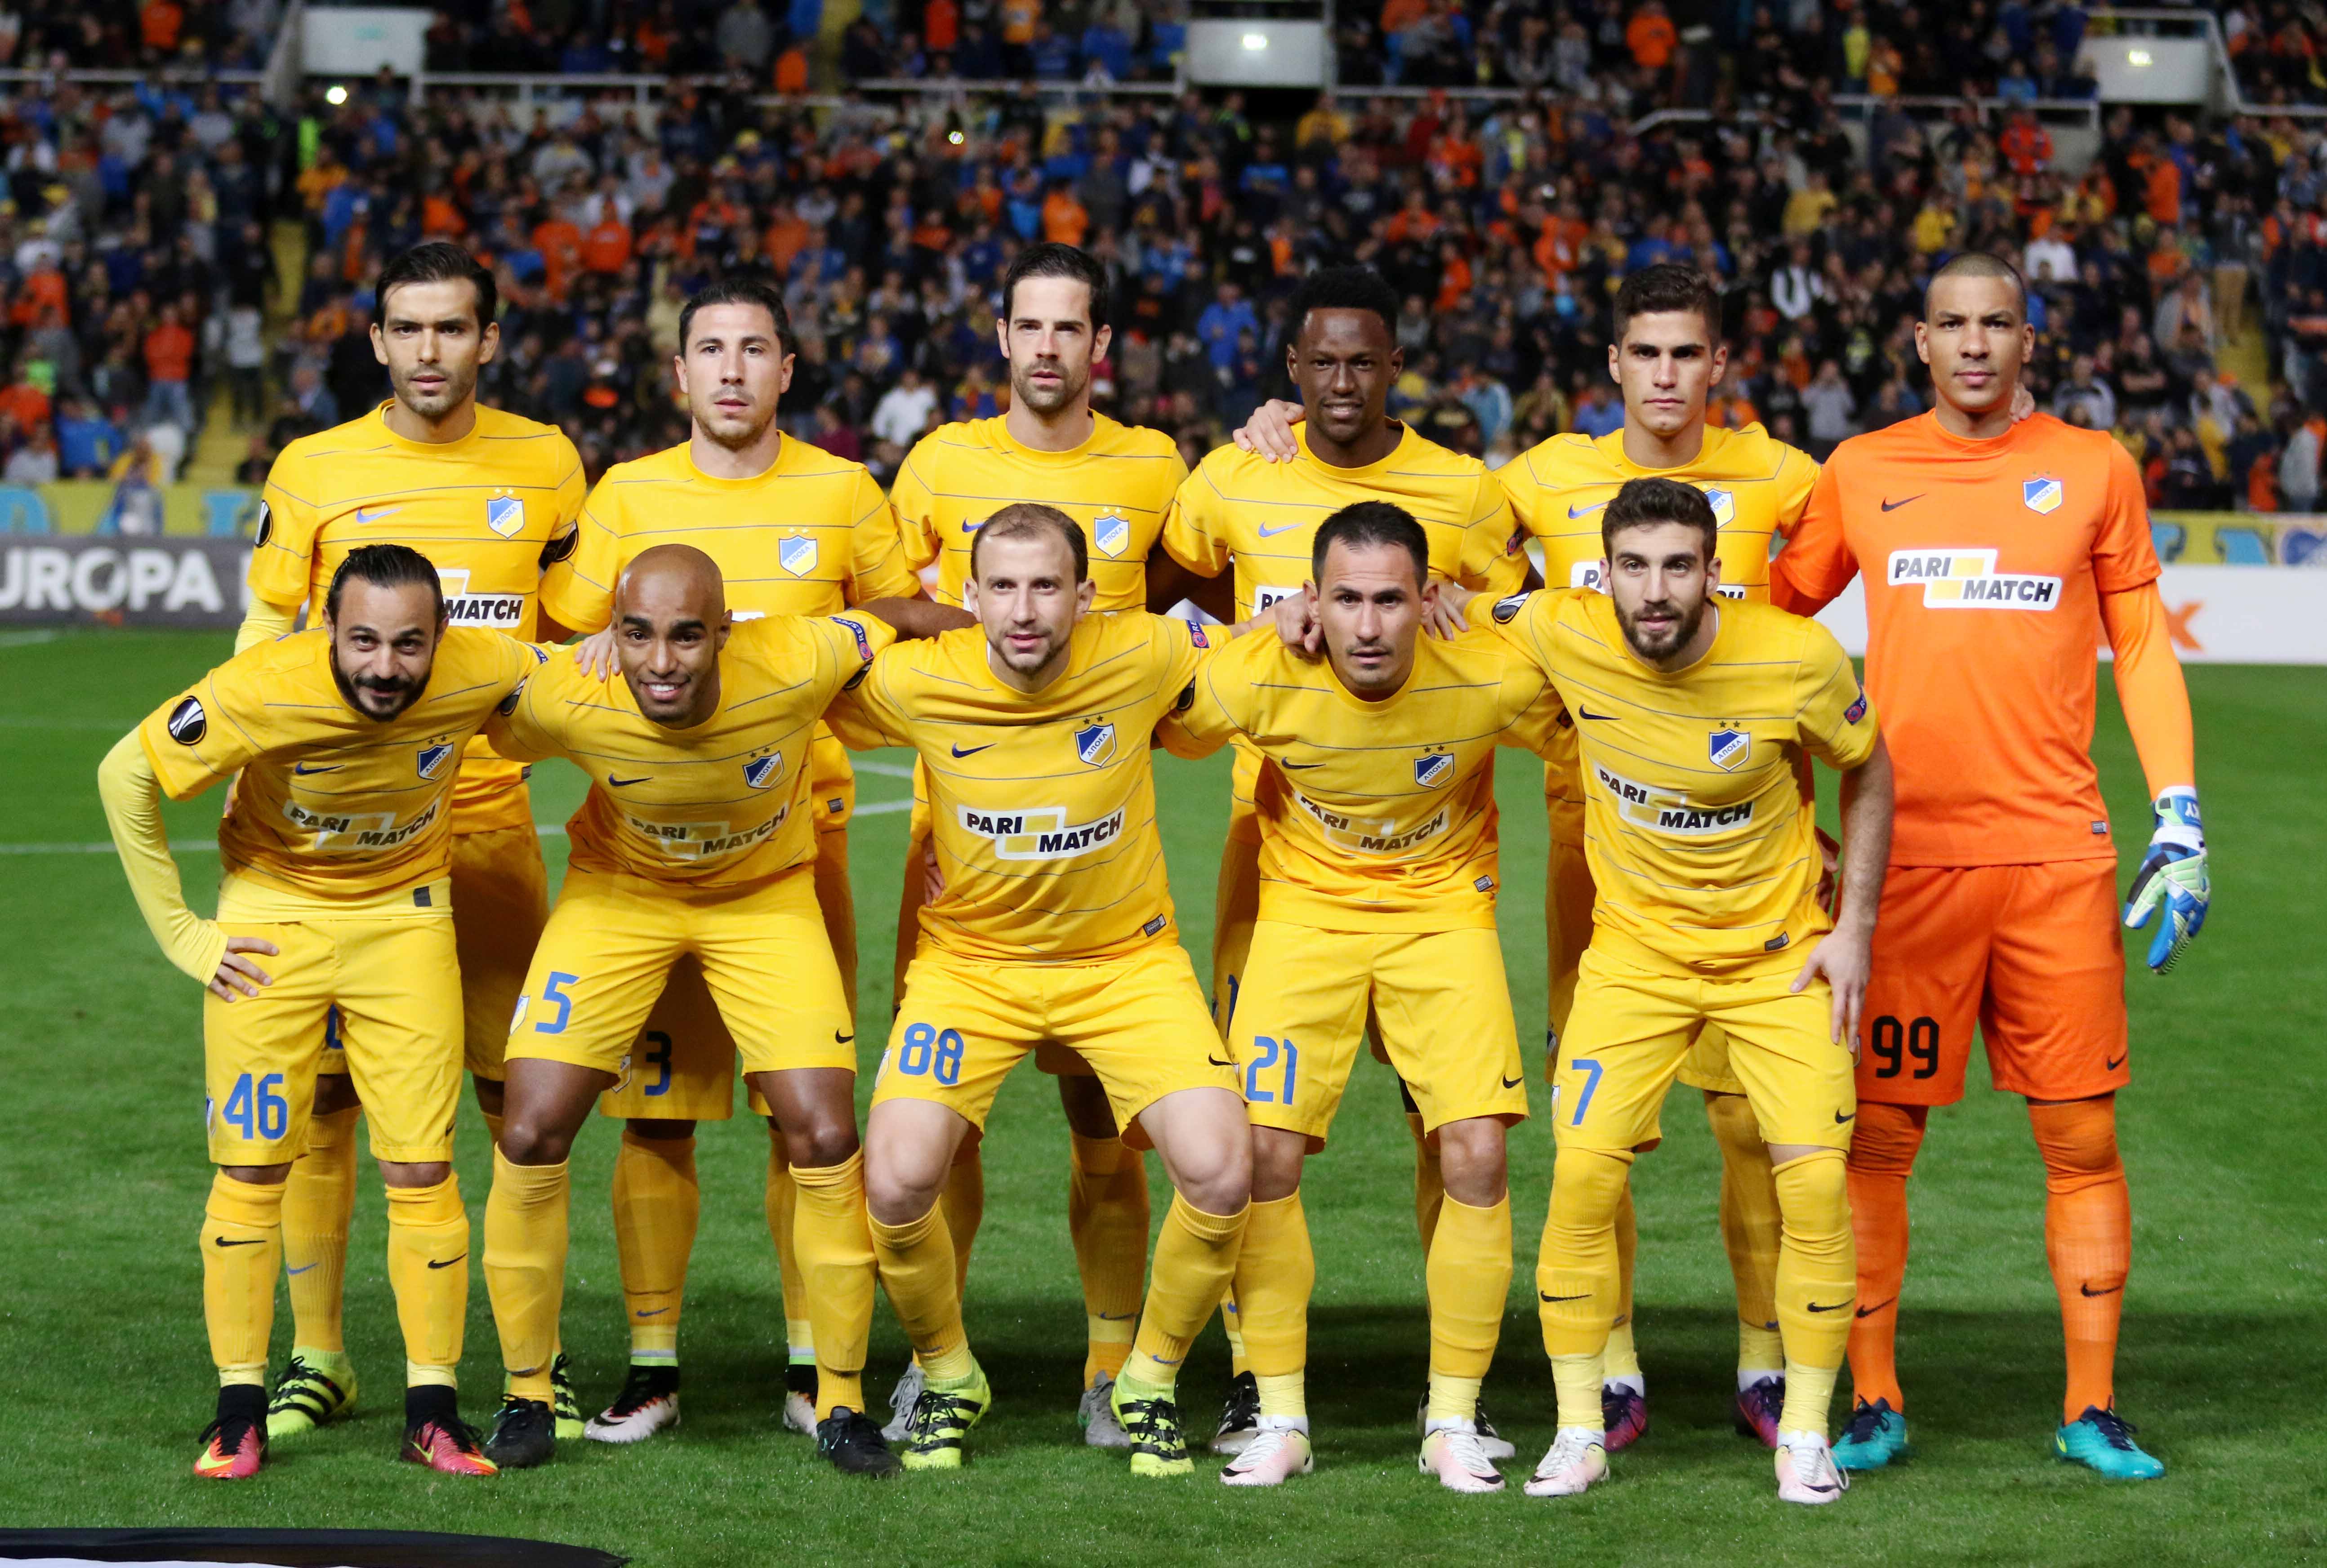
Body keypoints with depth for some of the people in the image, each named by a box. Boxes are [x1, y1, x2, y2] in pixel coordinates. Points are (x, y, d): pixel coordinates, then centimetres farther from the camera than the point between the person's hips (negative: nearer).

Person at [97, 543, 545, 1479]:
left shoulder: (481, 673, -24)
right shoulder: (262, 691, -29)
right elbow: (126, 776, -14)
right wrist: (178, 934, -11)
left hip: (405, 916, 1)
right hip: (273, 915, -1)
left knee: (422, 1170, -4)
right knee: (252, 1167, -2)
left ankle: (432, 1412, 6)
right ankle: (239, 1412, 8)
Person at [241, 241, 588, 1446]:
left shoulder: (544, 465, 6)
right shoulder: (312, 469, 2)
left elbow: (573, 636, 17)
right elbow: (262, 647, 5)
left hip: (488, 814, 1)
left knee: (521, 1089, 1)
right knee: (321, 1089, -1)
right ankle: (316, 1357, 10)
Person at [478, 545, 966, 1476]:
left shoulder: (792, 667, -34)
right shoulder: (563, 700, -31)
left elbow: (904, 618, -14)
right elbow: (499, 736, -7)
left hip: (765, 900, 0)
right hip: (619, 896, 0)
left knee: (826, 1139, -10)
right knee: (532, 1134, -10)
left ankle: (839, 1406, 8)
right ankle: (527, 1393, 10)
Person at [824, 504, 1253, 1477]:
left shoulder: (1145, 658, -17)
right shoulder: (915, 682, -17)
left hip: (1125, 959, 0)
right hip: (970, 960, 0)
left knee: (1221, 1176, -18)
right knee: (896, 1184, -19)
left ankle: (1150, 1380, 11)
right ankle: (947, 1377, 13)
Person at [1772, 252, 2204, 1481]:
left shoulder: (2094, 469, 7)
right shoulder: (1860, 475, 8)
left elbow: (2142, 647, 10)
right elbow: (1770, 616, 19)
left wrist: (2180, 825, 3)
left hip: (2058, 850, 0)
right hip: (1904, 851, 0)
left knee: (2082, 1135, 1)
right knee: (1877, 1129, 1)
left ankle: (2091, 1409, 9)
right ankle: (1872, 1403, 11)